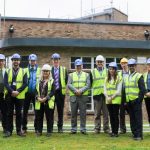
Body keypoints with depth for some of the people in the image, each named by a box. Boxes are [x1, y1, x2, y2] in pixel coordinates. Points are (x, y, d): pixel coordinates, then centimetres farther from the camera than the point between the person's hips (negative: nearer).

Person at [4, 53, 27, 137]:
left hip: (19, 96, -1)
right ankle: (9, 131, 9)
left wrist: (18, 91, -15)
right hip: (9, 95, 1)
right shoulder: (7, 71, 9)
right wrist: (12, 91, -15)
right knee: (10, 113, 4)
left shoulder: (23, 72, 6)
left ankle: (19, 130, 11)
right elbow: (5, 83, -1)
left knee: (19, 113, 4)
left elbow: (25, 83, -3)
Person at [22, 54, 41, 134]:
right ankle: (24, 128, 11)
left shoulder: (40, 70, 3)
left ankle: (37, 127, 12)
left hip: (36, 93, -1)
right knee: (25, 110, 4)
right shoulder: (25, 70, 6)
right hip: (27, 93, 1)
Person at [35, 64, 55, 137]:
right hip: (39, 102, 3)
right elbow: (36, 91, 9)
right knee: (39, 117, 6)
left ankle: (49, 131, 10)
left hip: (48, 102, -3)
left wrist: (45, 98, -17)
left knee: (49, 118, 1)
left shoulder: (51, 81, 2)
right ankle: (39, 131, 16)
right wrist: (38, 98, -9)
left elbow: (52, 92, -7)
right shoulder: (39, 81, 14)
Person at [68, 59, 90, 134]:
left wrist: (81, 90, -13)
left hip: (83, 96, 0)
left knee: (83, 113, -2)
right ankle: (73, 129, 8)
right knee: (73, 113, 1)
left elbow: (88, 85, 1)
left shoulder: (86, 75, 13)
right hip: (73, 96, 1)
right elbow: (69, 85, 1)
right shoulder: (71, 75, 13)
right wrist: (75, 90, -14)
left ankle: (83, 129, 3)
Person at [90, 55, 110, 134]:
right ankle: (97, 128, 9)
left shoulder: (107, 71, 11)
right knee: (97, 113, 2)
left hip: (105, 94, 0)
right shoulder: (92, 72, 9)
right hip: (96, 94, 0)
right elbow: (90, 83, 11)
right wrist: (92, 89, 0)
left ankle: (106, 128, 9)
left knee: (106, 113, 2)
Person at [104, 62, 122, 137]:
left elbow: (118, 90, -8)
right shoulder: (106, 79, 13)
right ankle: (112, 131, 14)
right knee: (111, 116, 7)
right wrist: (107, 97, -6)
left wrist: (112, 97, -12)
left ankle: (116, 132, 1)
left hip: (116, 100, -5)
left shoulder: (119, 78, -3)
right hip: (108, 100, 5)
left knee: (115, 116, -4)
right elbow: (105, 90, 9)